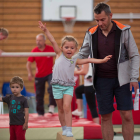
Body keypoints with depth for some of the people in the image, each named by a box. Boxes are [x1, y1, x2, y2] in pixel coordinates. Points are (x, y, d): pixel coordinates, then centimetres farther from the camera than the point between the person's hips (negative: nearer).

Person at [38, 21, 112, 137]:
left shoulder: (75, 61, 8)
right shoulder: (59, 54, 5)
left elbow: (88, 60, 7)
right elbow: (53, 41, -1)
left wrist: (102, 60, -1)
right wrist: (45, 30, -7)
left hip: (69, 86, 0)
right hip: (57, 85, 0)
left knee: (67, 106, -15)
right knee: (61, 109, 8)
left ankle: (69, 130, -14)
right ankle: (64, 129, 22)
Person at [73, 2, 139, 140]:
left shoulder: (124, 31, -6)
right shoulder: (91, 33, 0)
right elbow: (82, 54, 9)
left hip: (121, 79, -2)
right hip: (102, 81, 2)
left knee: (127, 116, -4)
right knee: (105, 117, 4)